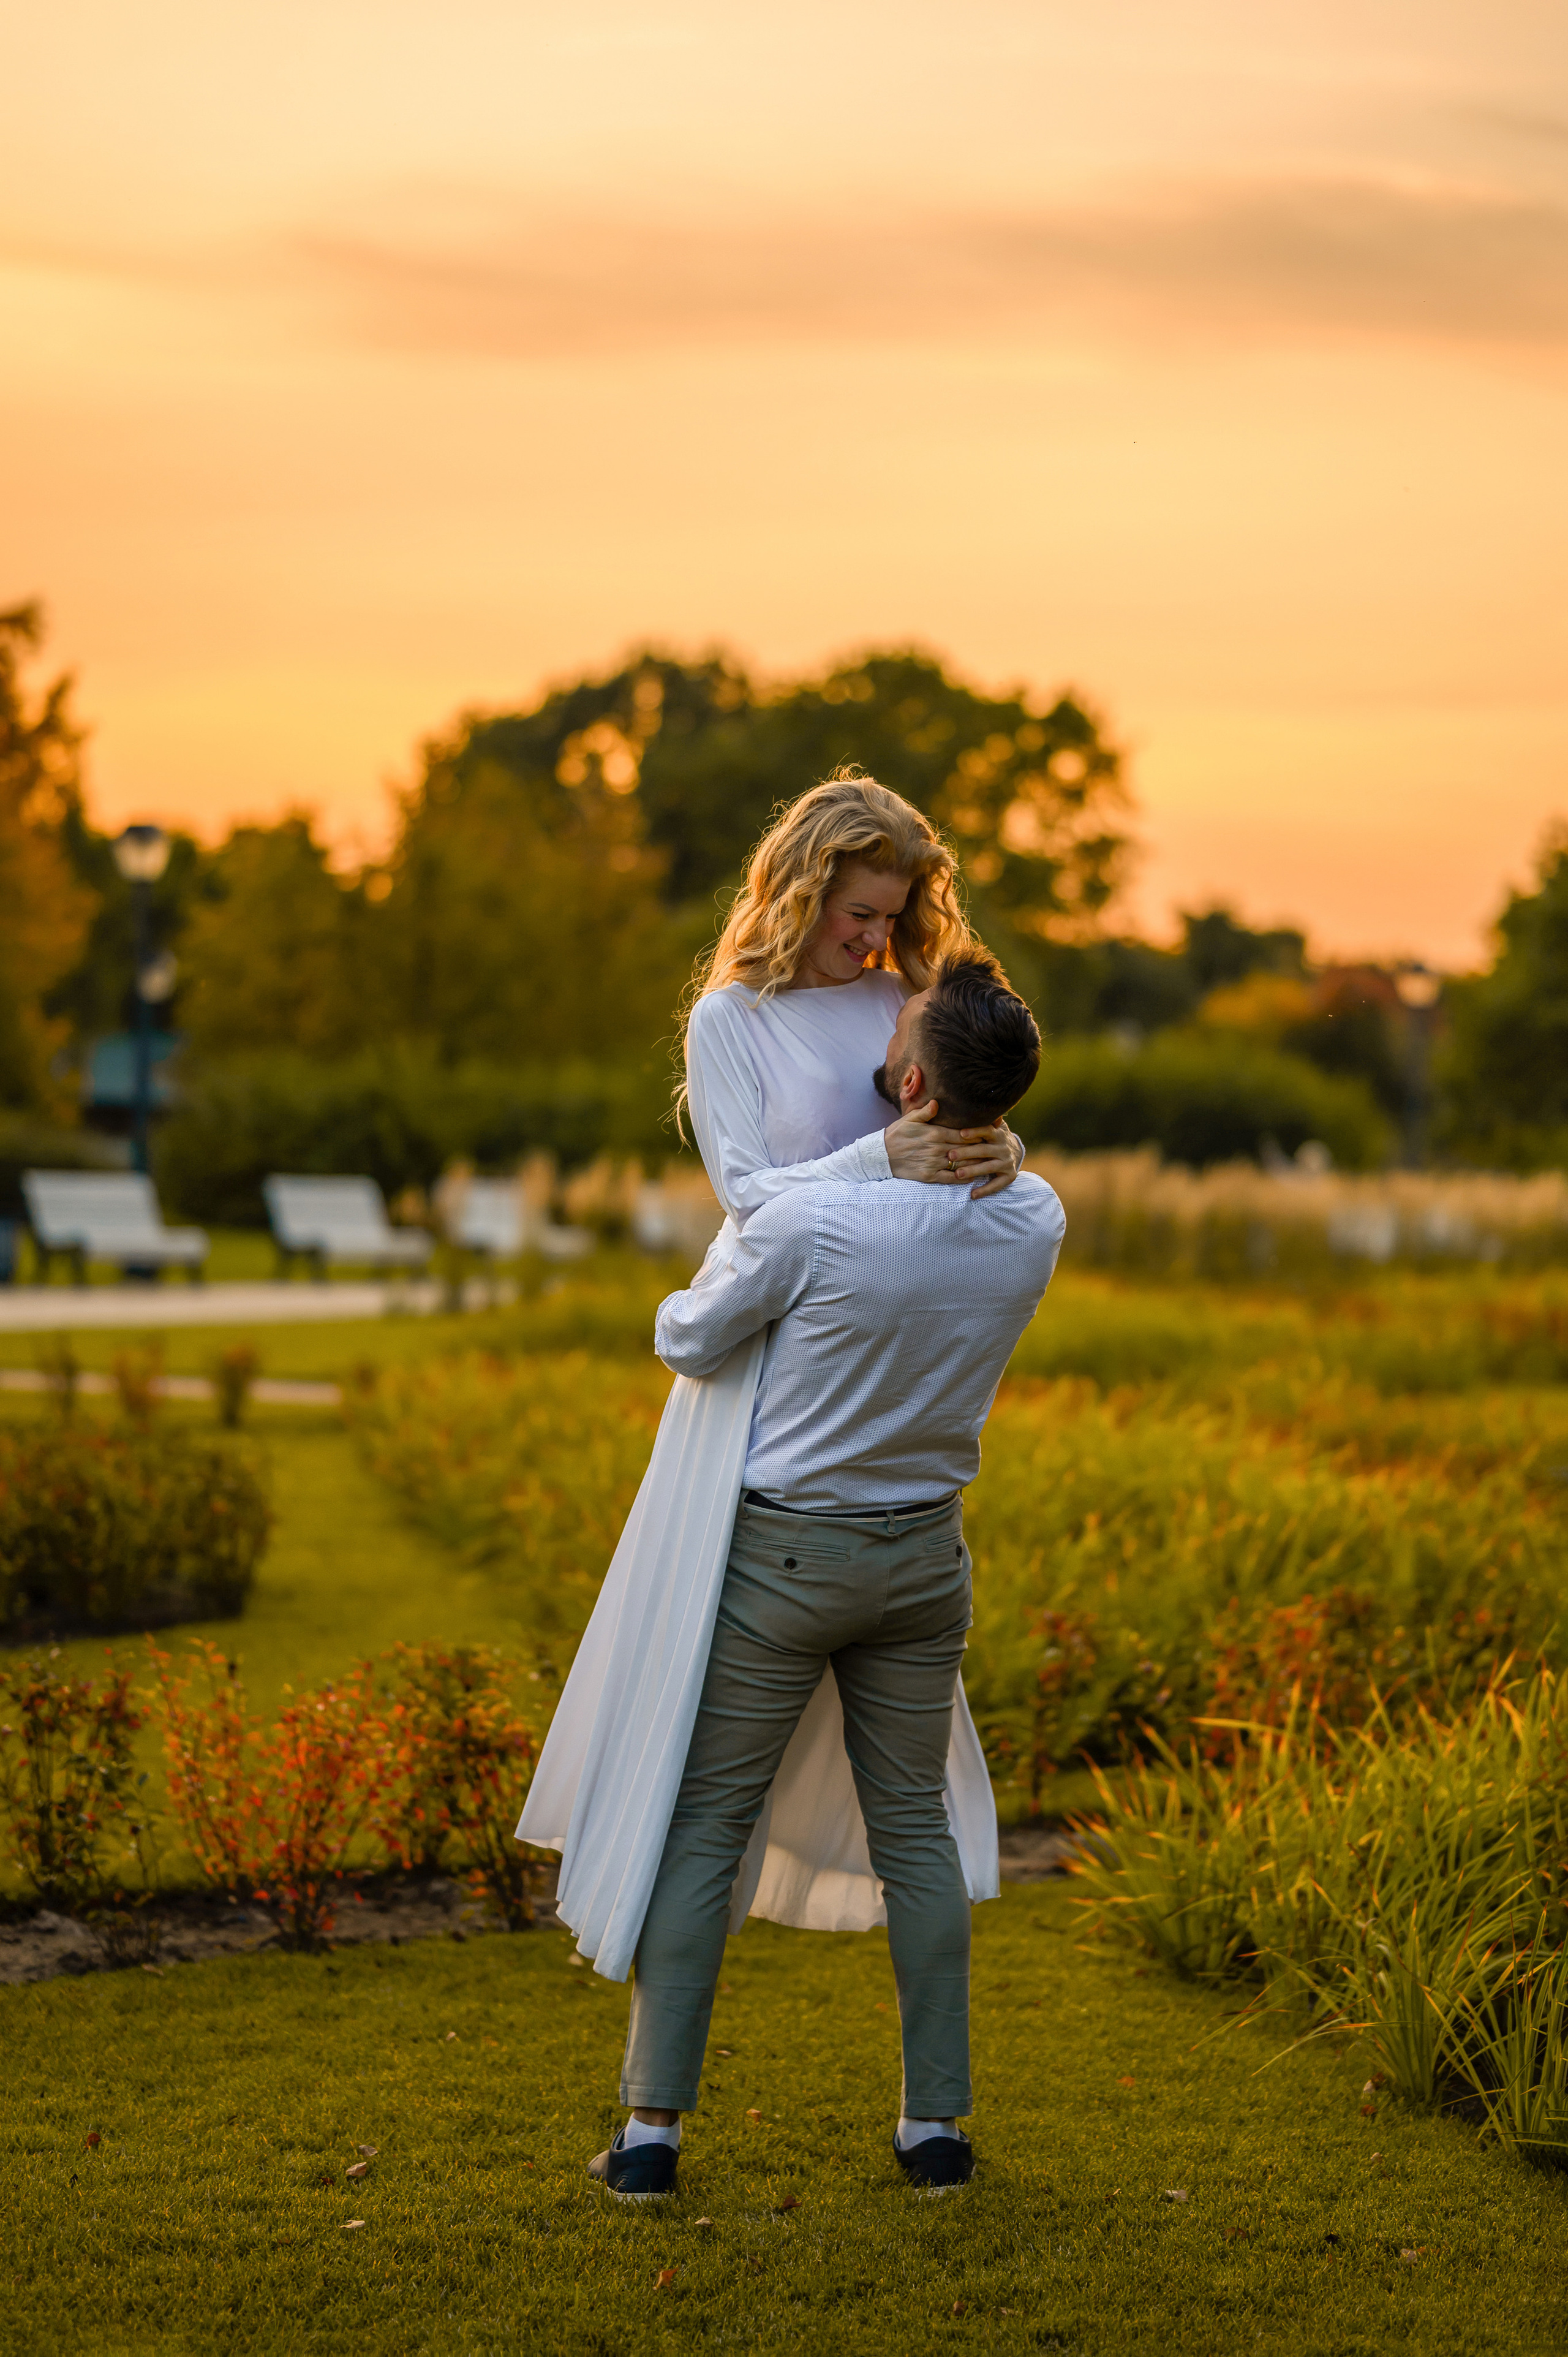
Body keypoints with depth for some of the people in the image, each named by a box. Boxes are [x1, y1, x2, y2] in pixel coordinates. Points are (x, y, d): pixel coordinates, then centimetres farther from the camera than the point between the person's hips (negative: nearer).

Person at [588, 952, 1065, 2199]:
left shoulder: (811, 1221, -25)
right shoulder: (1035, 1225, -9)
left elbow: (691, 1344, -9)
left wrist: (692, 1294, 15)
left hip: (785, 1556, -4)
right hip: (925, 1557, 4)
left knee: (704, 1826, 5)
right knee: (914, 1828, 14)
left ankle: (654, 2127, 6)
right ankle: (937, 2120, 15)